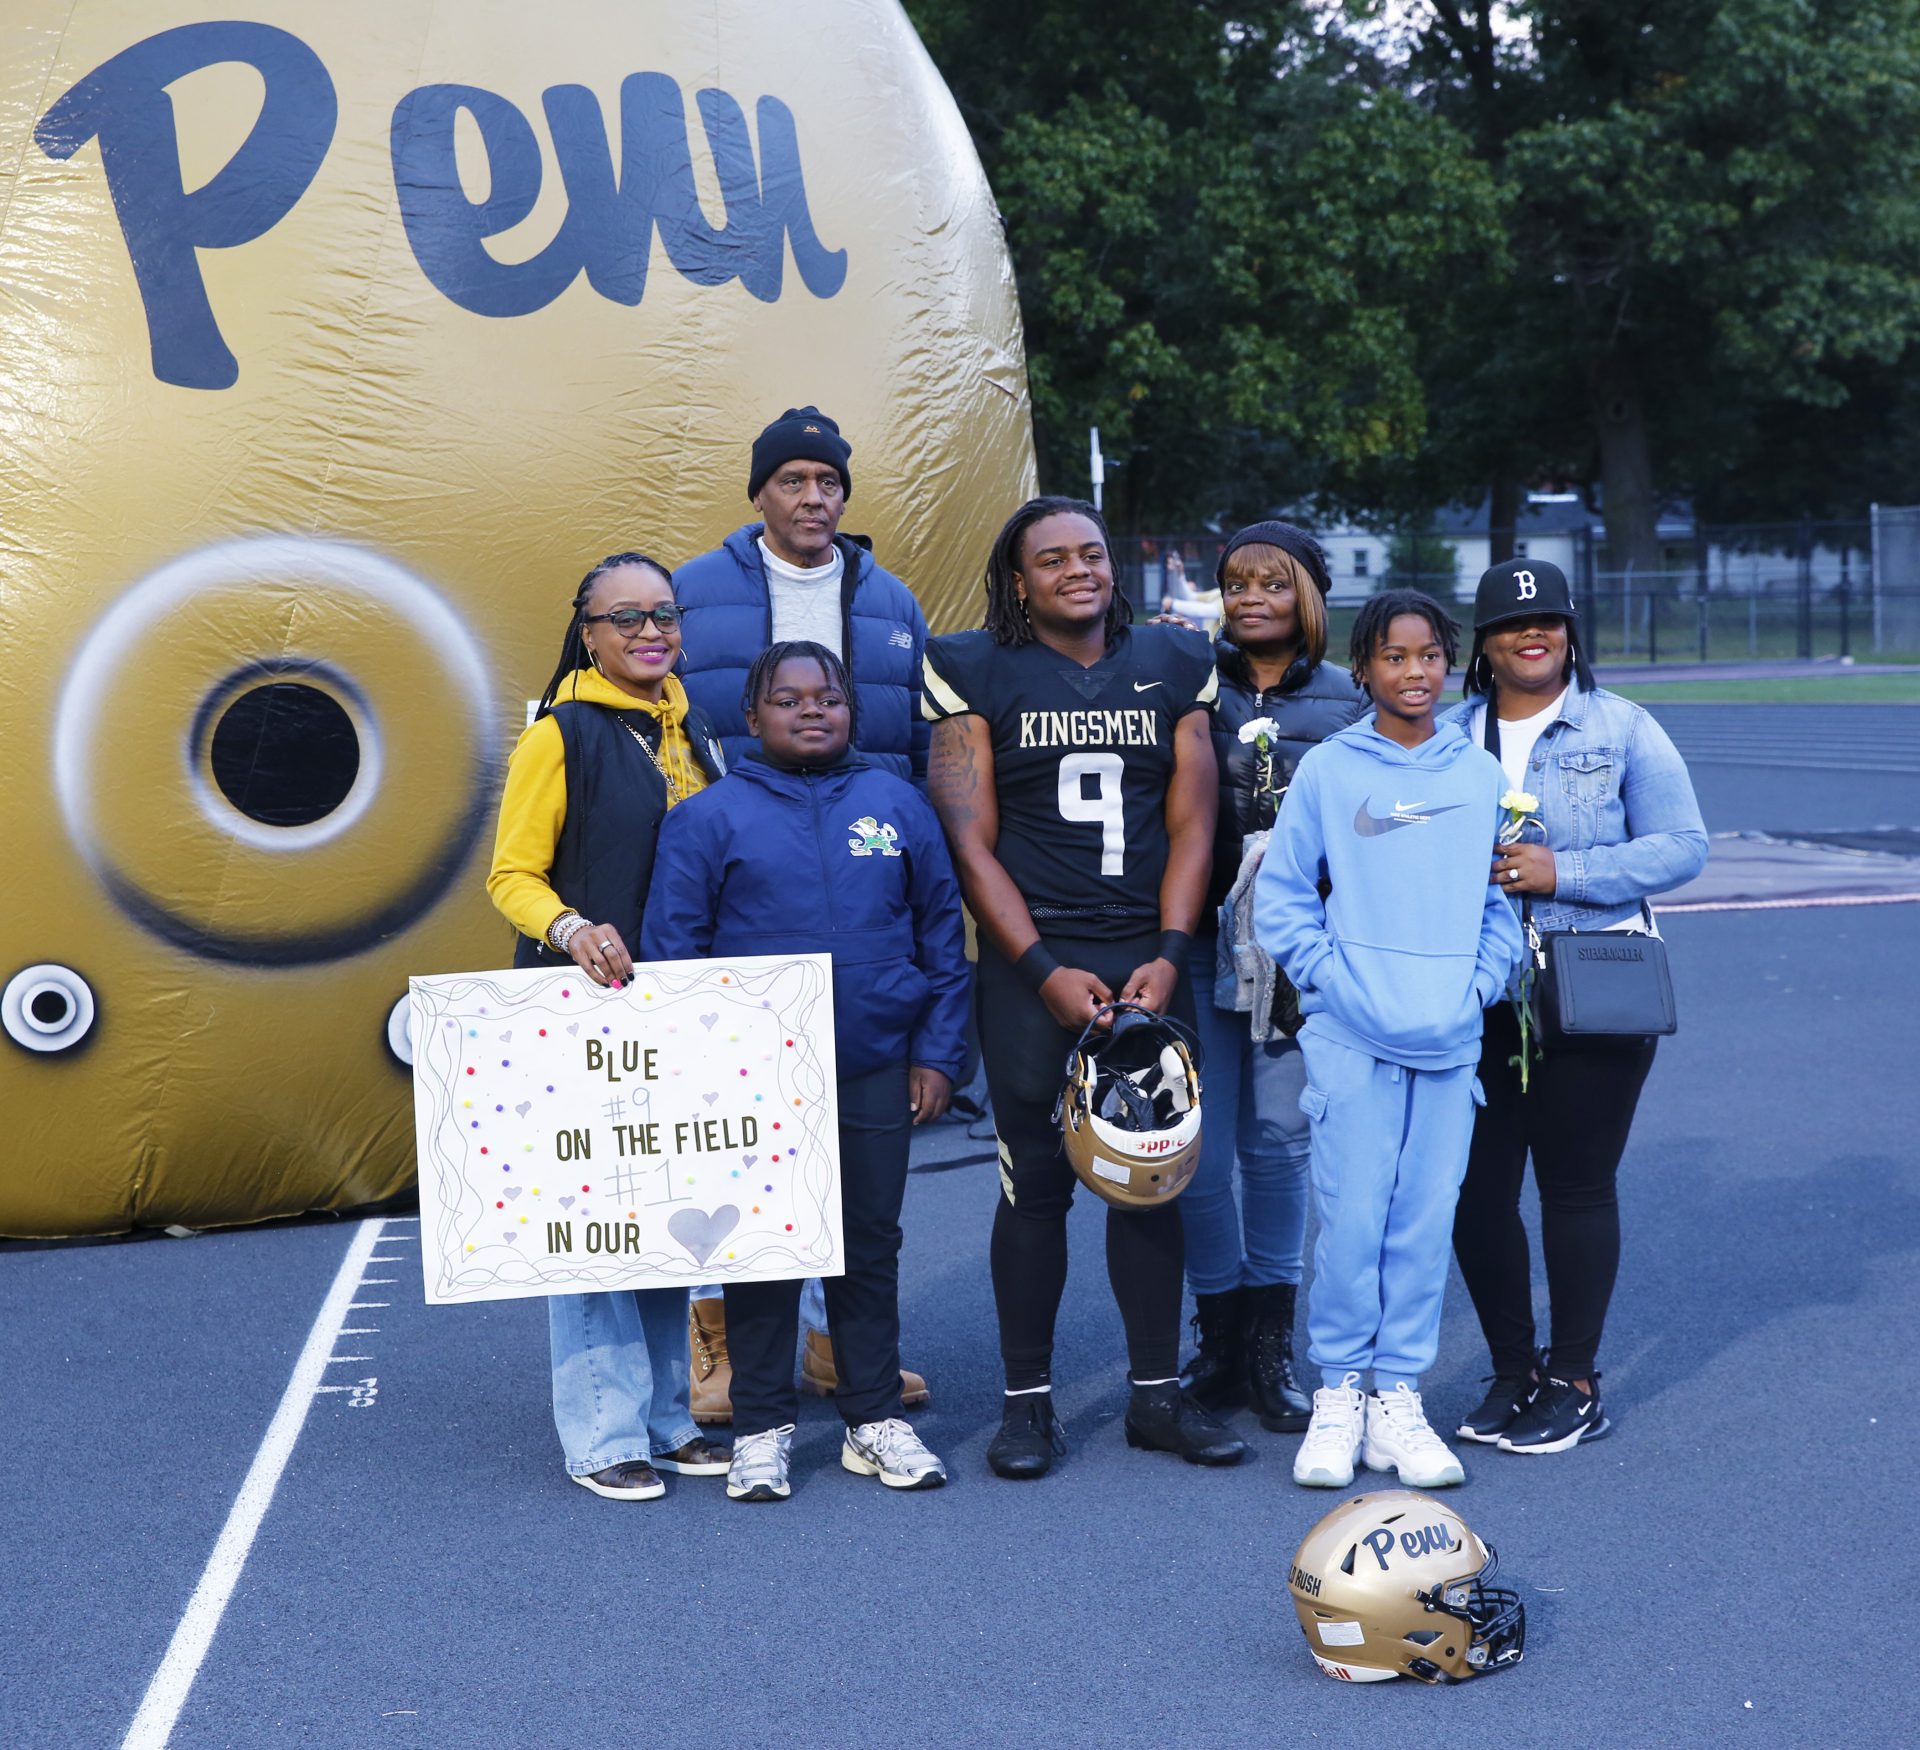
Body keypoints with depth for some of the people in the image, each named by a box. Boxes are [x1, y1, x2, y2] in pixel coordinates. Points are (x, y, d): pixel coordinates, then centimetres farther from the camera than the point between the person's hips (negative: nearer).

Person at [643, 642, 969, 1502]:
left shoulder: (898, 806, 6)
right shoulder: (711, 817, -1)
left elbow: (942, 936, 8)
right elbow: (670, 949, -1)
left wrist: (936, 1052, 3)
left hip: (875, 1074, 2)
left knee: (871, 1245, 11)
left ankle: (875, 1417, 23)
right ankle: (761, 1427, 18)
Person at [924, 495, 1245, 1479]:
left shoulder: (1173, 667, 11)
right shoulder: (977, 674, 3)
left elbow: (1191, 825, 7)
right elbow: (971, 843, -2)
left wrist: (1168, 955, -6)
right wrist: (1045, 971, -10)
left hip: (1151, 964, 2)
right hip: (1030, 966, -2)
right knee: (1036, 1182, -1)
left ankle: (1157, 1392, 15)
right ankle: (1027, 1401, 10)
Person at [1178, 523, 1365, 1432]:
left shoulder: (1346, 704, 8)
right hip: (1200, 942, -1)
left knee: (1279, 1142, 5)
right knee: (1199, 1151, 0)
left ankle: (1270, 1346, 17)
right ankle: (1221, 1333, 16)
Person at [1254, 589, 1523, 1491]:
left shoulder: (1482, 775, 8)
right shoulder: (1327, 770, 0)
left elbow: (1504, 896, 14)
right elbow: (1279, 894, 3)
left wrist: (1479, 984, 1)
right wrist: (1330, 978, -6)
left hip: (1451, 1038, 3)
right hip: (1352, 1039, -3)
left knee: (1426, 1219, 5)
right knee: (1351, 1217, -3)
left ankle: (1397, 1398, 16)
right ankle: (1338, 1394, 11)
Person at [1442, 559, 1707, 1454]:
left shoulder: (1621, 728, 0)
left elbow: (1682, 846, -5)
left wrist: (1563, 871, -15)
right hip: (1476, 995, 3)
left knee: (1576, 1186, 3)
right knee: (1475, 1187, 4)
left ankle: (1575, 1385, 16)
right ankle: (1512, 1372, 21)